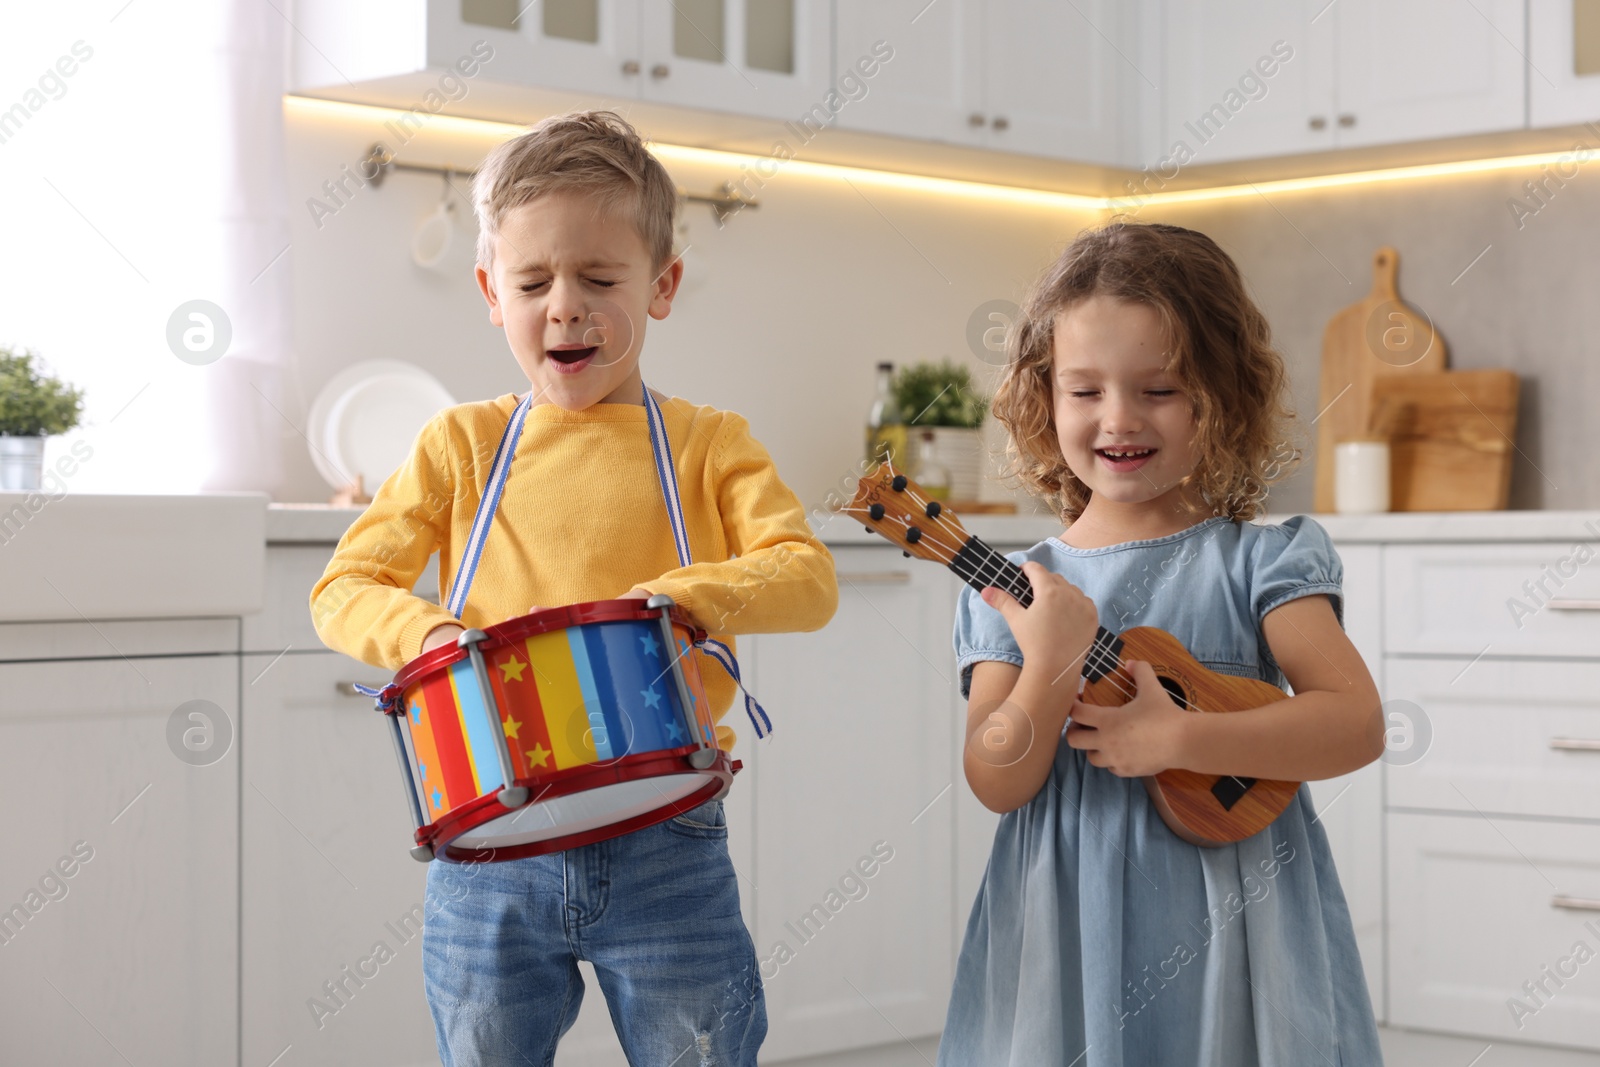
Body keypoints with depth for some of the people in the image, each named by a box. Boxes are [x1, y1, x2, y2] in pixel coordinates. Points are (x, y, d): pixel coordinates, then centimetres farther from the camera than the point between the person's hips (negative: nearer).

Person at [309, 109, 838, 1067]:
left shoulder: (708, 444, 4)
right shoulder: (461, 445, 6)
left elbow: (808, 575, -8)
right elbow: (344, 588, 4)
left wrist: (679, 598, -26)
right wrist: (425, 629, -18)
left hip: (667, 848, -1)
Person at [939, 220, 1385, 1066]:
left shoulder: (1259, 561, -2)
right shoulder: (1012, 588, 3)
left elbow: (1356, 723, -13)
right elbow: (996, 785, -5)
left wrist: (1177, 740, -20)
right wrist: (1051, 670, -21)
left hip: (1229, 930, -1)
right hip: (1067, 937, 1)